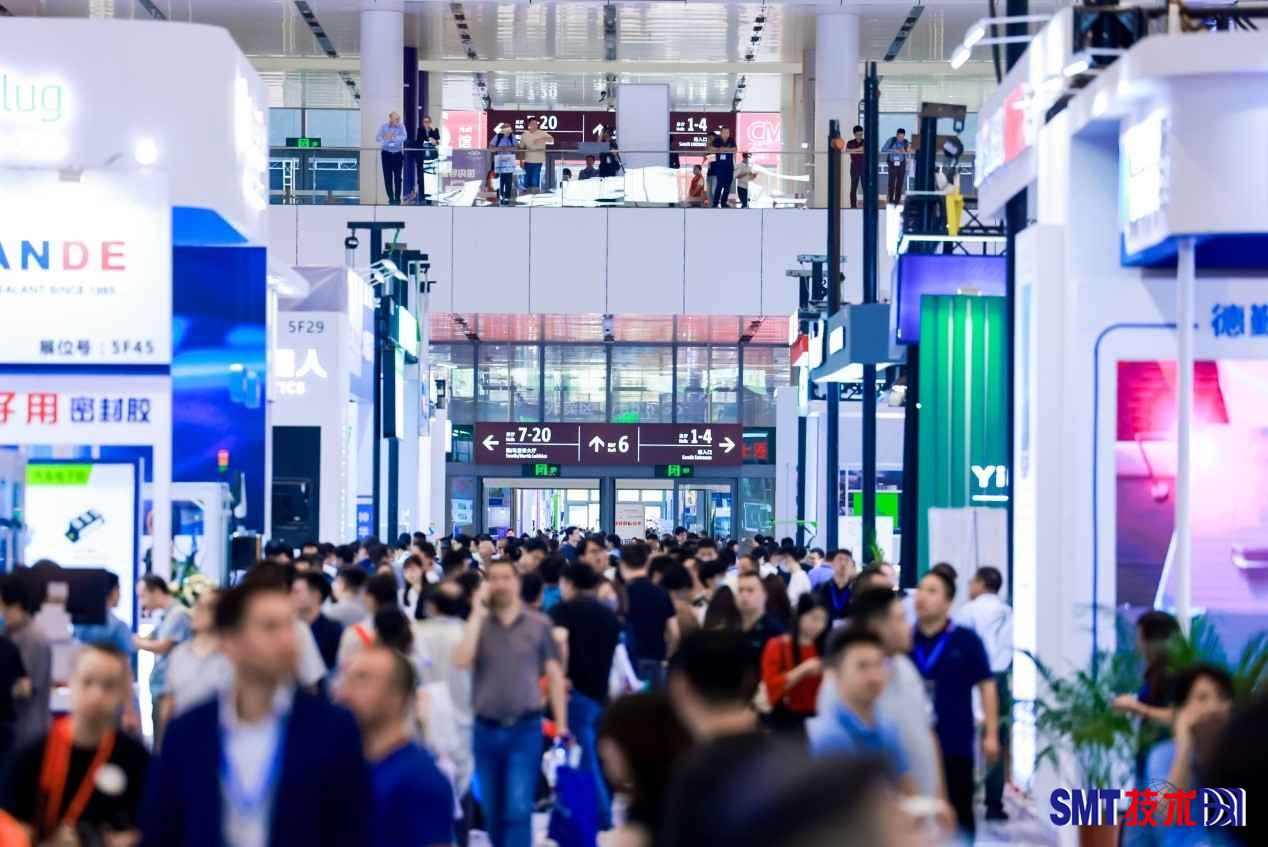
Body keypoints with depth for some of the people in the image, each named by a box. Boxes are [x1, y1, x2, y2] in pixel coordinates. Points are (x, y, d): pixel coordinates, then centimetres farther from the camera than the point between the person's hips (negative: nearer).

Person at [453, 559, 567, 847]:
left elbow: (554, 674, 4)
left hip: (525, 728, -2)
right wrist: (478, 611, -13)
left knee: (518, 809, -10)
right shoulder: (478, 623, 3)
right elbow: (461, 660, -15)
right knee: (492, 813, 12)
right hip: (486, 729, 3)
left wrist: (561, 725, 0)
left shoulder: (539, 623, 1)